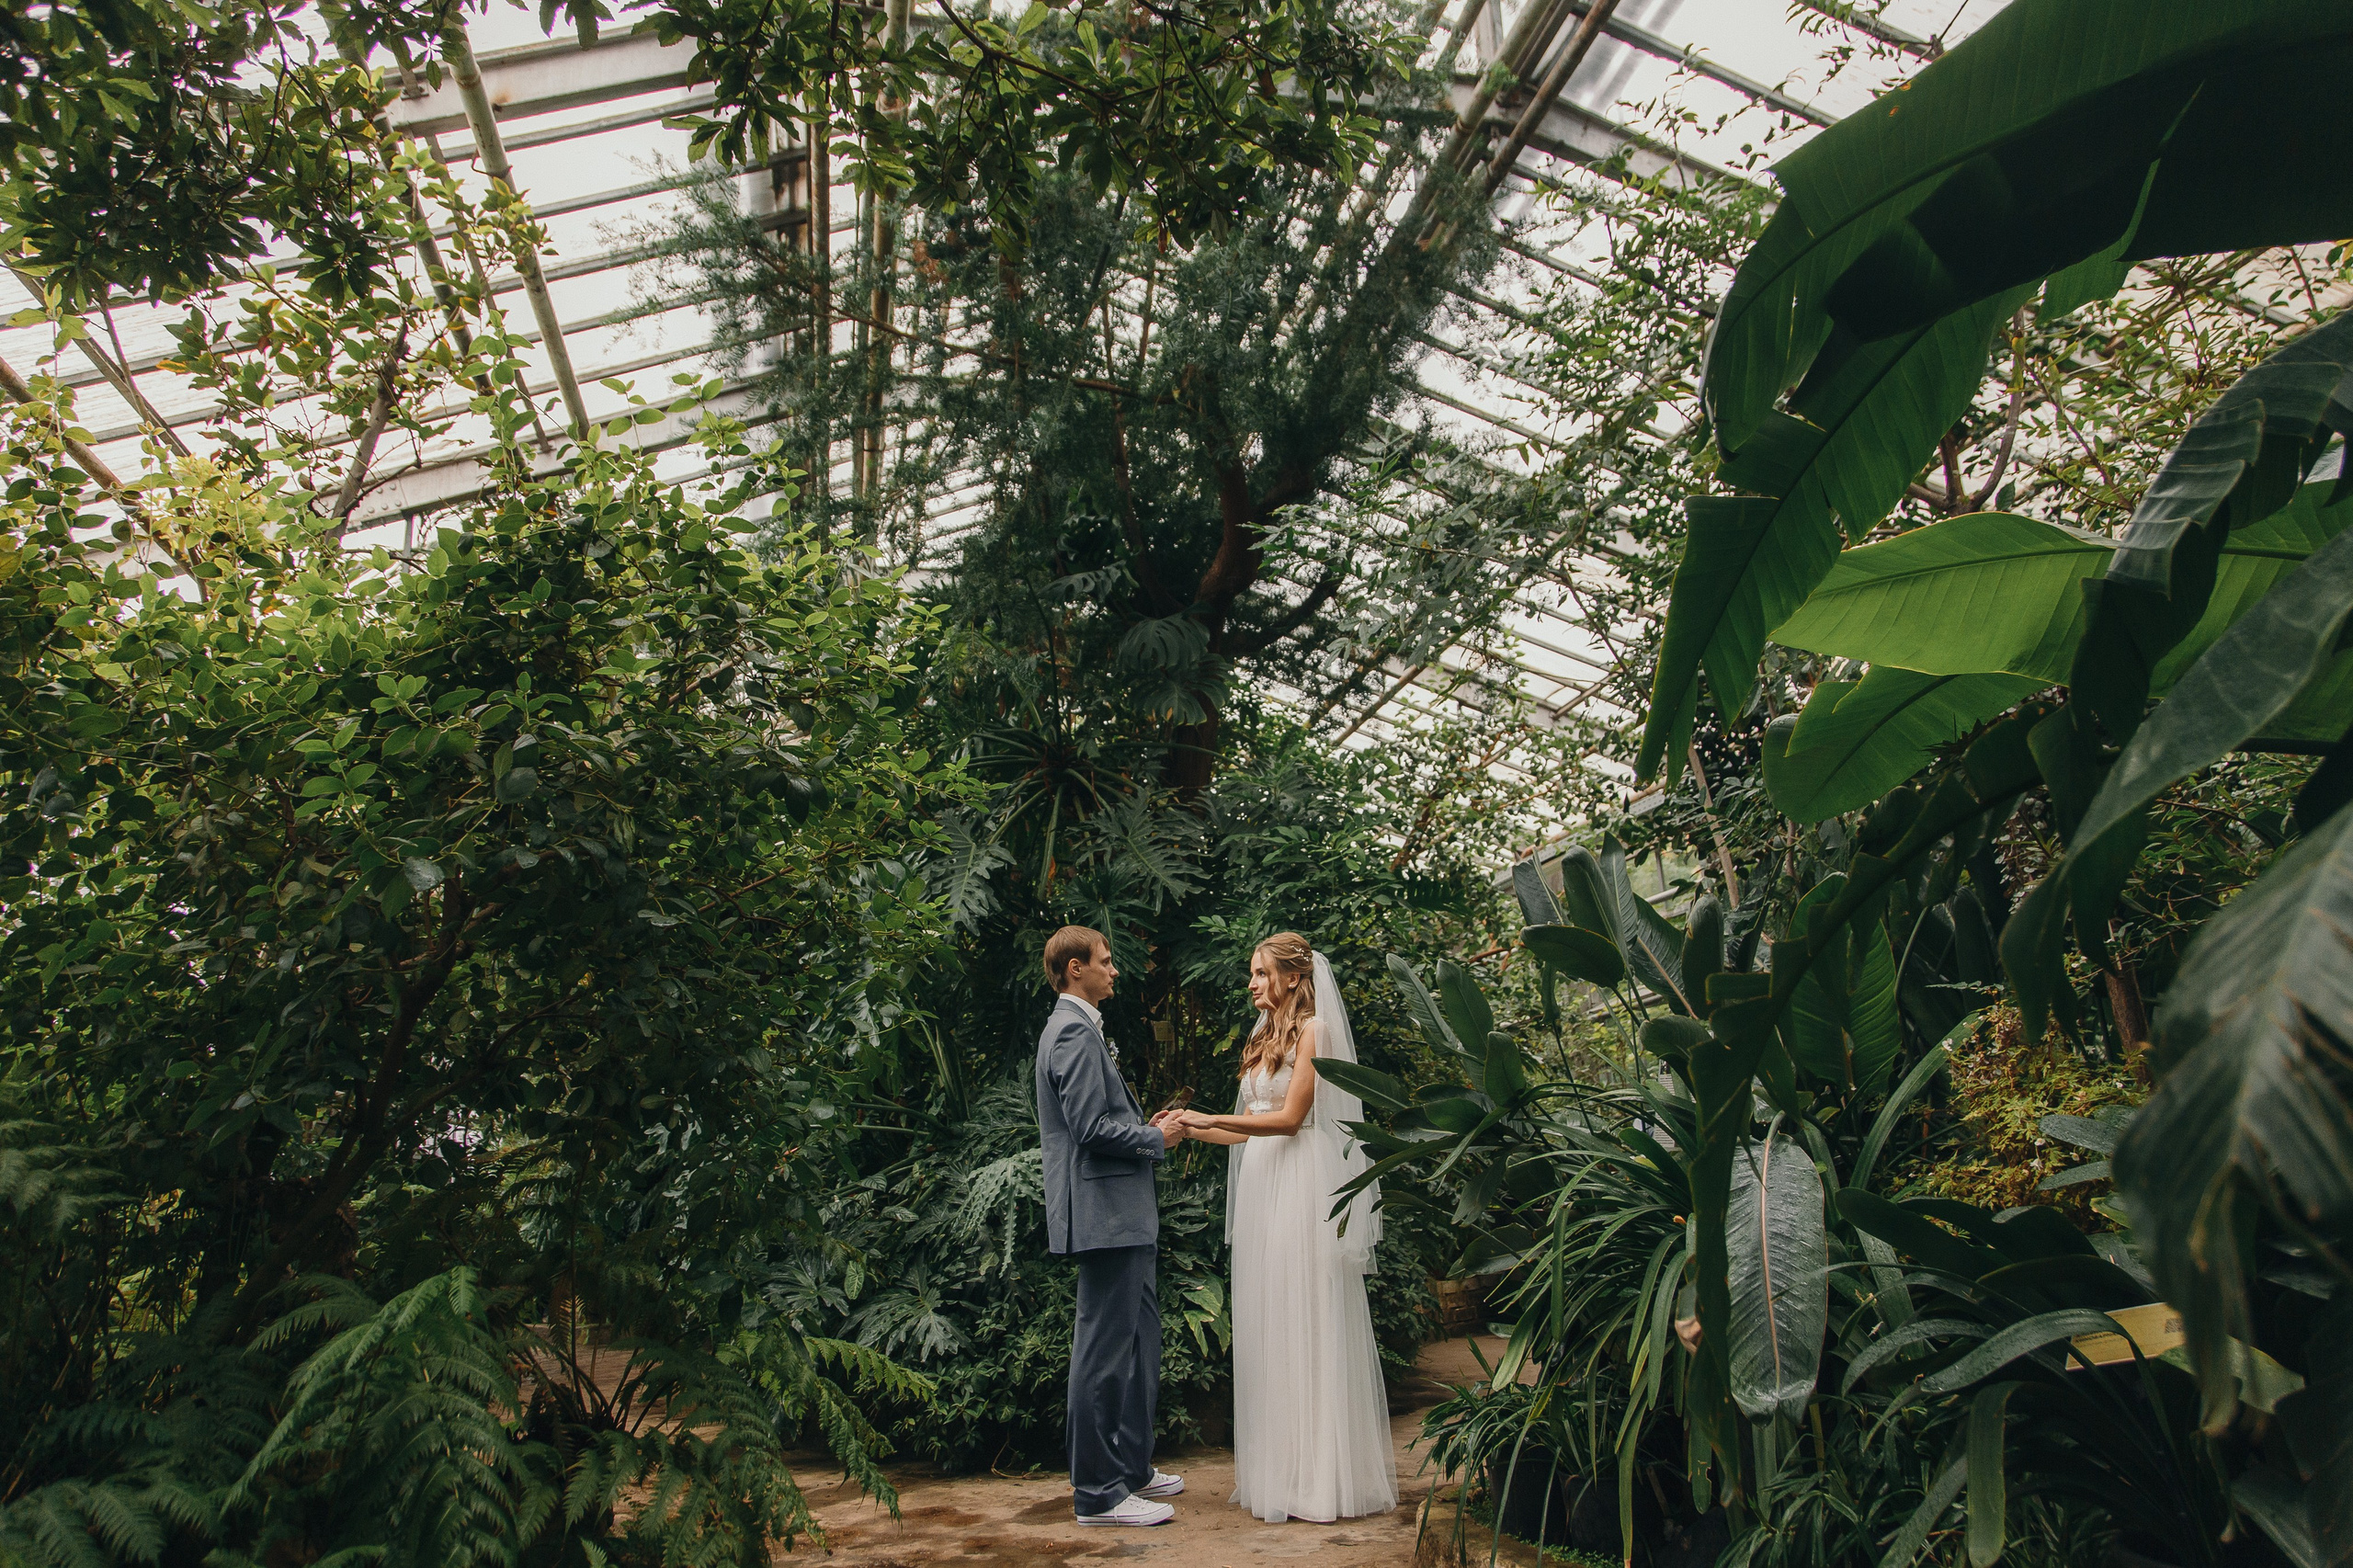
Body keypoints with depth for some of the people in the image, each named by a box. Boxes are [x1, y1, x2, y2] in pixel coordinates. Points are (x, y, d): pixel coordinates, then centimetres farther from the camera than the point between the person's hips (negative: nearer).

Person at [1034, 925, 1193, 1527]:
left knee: (1139, 1347, 18)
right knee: (1104, 1353, -1)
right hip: (1105, 1213, -11)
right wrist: (1156, 1138, -9)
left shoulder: (1080, 1028, 18)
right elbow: (1092, 1128, -23)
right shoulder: (1075, 1032, -16)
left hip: (1124, 1214, 11)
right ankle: (1097, 1493, 10)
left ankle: (1131, 1468, 30)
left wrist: (1149, 1128, 11)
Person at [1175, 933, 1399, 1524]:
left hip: (1303, 1188, -8)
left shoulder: (1314, 1030, -6)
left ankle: (1324, 1473, 9)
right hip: (1261, 1189, 8)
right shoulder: (1263, 1039, 18)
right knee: (1266, 1326, 9)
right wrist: (1192, 1131, 9)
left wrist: (1212, 1119, -16)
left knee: (1310, 1325, -2)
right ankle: (1281, 1468, 18)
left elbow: (1289, 1118, -14)